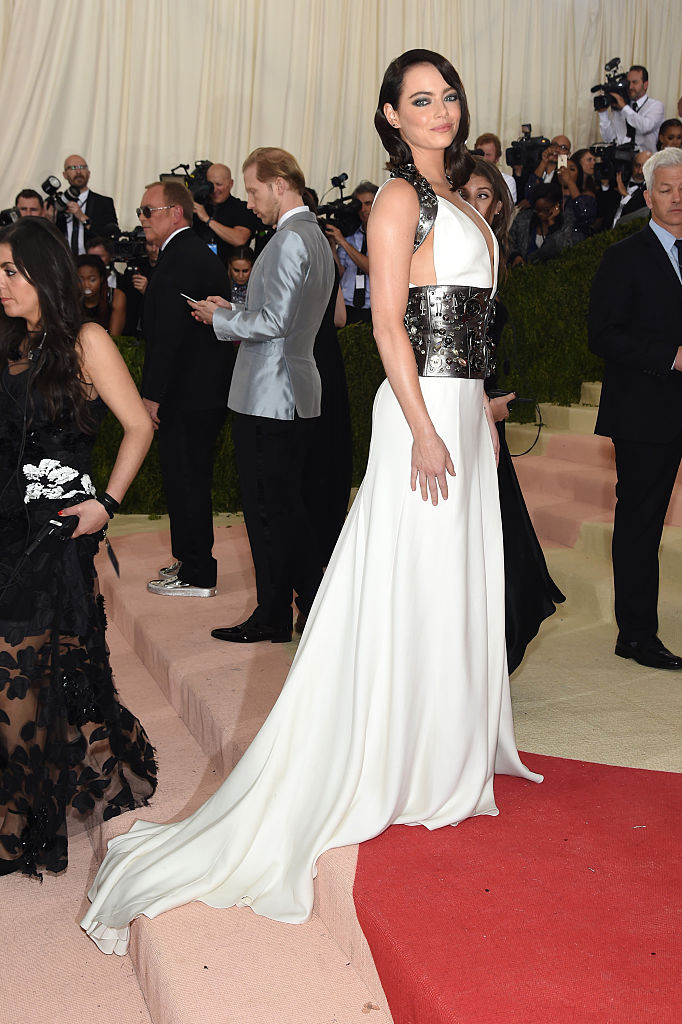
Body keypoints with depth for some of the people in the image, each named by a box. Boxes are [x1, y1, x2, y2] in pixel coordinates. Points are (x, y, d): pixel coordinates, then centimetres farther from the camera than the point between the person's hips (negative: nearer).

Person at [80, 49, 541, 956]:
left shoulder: (457, 199, 18)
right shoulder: (400, 197, -8)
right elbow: (388, 321, -16)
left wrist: (483, 412, 17)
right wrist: (424, 430, -21)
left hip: (465, 408, 9)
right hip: (425, 412, -9)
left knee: (456, 589, 15)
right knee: (410, 591, -2)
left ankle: (450, 751, 30)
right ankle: (398, 771, 12)